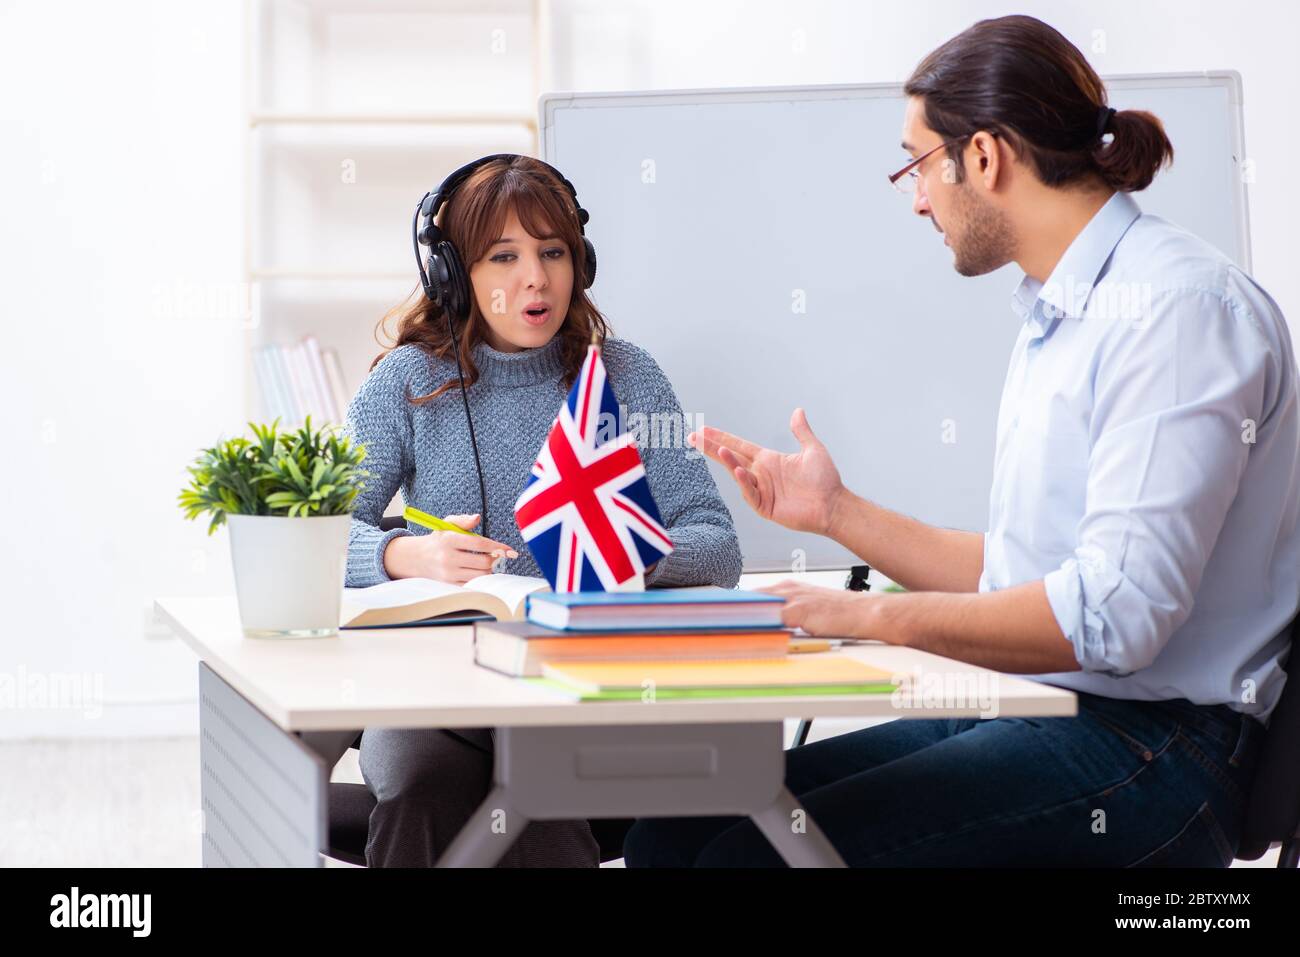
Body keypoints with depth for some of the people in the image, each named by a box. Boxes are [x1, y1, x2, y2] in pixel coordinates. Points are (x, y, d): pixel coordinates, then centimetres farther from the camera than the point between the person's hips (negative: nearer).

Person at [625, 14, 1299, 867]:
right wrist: (838, 512, 16)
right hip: (1030, 713, 9)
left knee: (748, 853, -23)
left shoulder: (1180, 307, -14)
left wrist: (876, 616, -15)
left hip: (1148, 746, -9)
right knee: (673, 830, -4)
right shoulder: (1056, 318, 19)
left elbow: (1114, 613, -22)